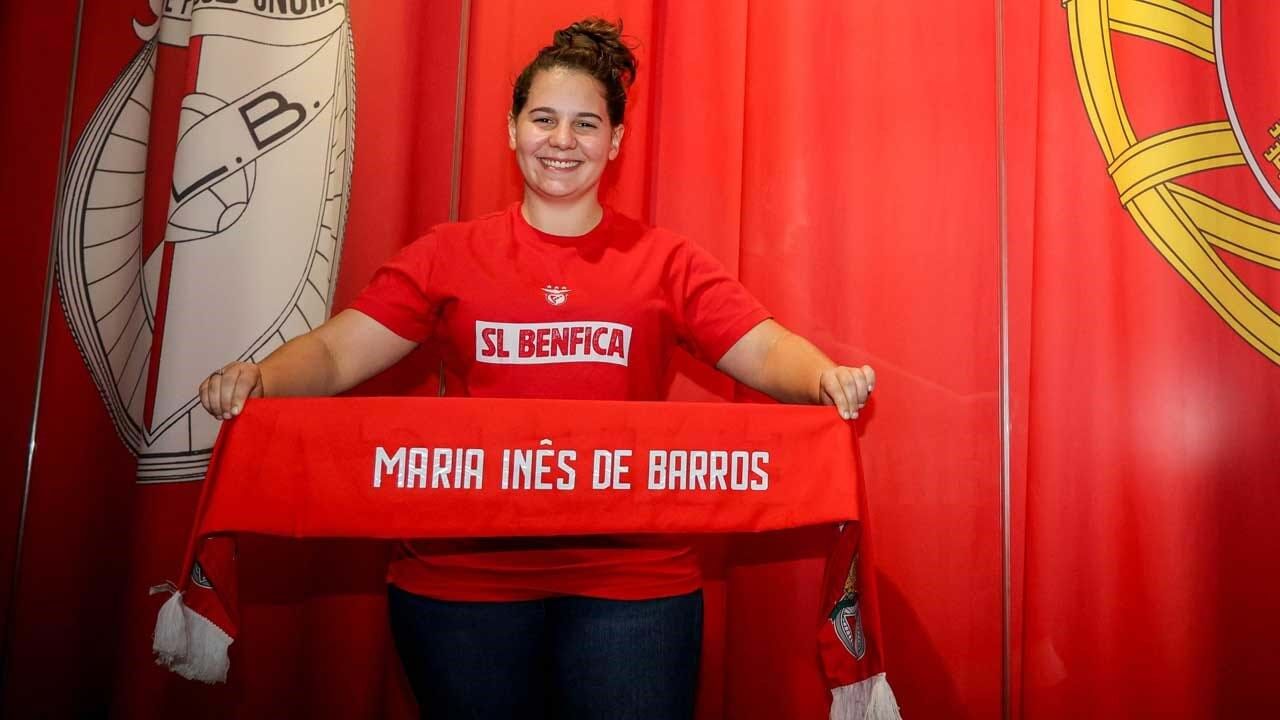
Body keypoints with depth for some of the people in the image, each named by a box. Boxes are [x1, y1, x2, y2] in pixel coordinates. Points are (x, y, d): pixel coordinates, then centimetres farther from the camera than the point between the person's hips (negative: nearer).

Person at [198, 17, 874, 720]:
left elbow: (765, 350, -2)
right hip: (461, 575, 1)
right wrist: (257, 379, -18)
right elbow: (333, 352, 1)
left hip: (632, 579, 0)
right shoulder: (448, 254, 5)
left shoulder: (665, 260, 5)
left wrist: (824, 377, -23)